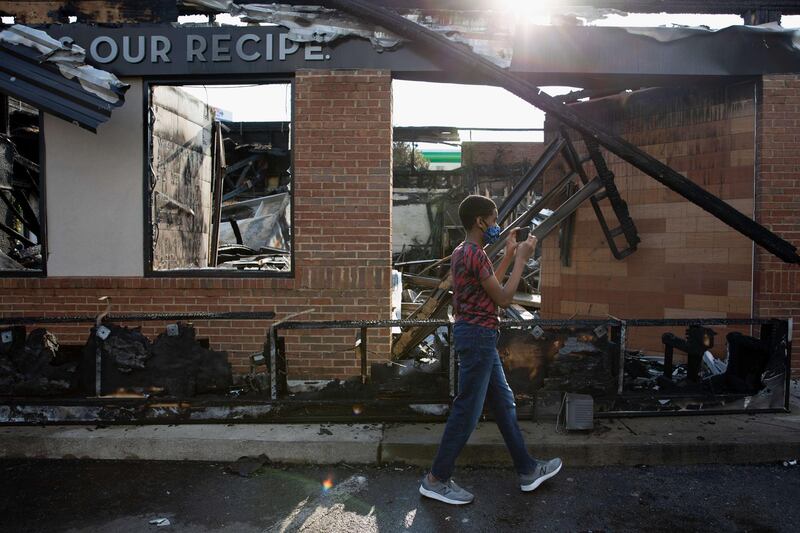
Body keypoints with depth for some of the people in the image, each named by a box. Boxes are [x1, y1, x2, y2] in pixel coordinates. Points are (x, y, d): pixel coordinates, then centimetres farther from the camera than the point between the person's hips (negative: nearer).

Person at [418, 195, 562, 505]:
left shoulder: (462, 252, 13)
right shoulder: (476, 254, -18)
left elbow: (490, 288, 21)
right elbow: (503, 299, -15)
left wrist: (509, 256, 18)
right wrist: (522, 259, -7)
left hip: (474, 334, 11)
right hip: (478, 336, -11)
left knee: (504, 403, 17)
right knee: (467, 410, -1)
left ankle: (527, 470, 30)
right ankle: (436, 480, 11)